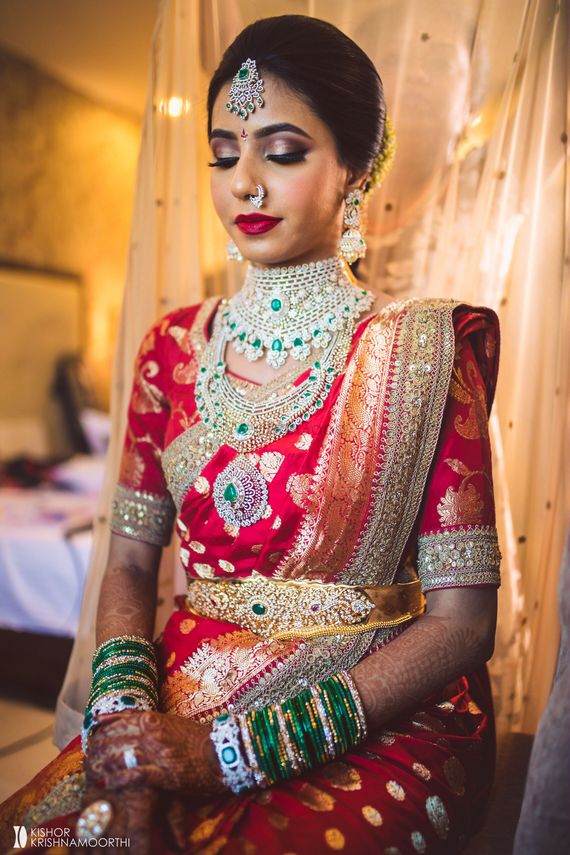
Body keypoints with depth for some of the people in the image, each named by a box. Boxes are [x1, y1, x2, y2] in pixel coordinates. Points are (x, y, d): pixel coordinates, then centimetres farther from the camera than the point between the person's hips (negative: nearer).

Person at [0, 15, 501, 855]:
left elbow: (461, 618, -11)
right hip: (177, 709, 3)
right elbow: (131, 562, 5)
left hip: (381, 722, -2)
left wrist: (243, 749, -16)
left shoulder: (426, 349, -8)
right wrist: (123, 710, -14)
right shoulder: (176, 346, 5)